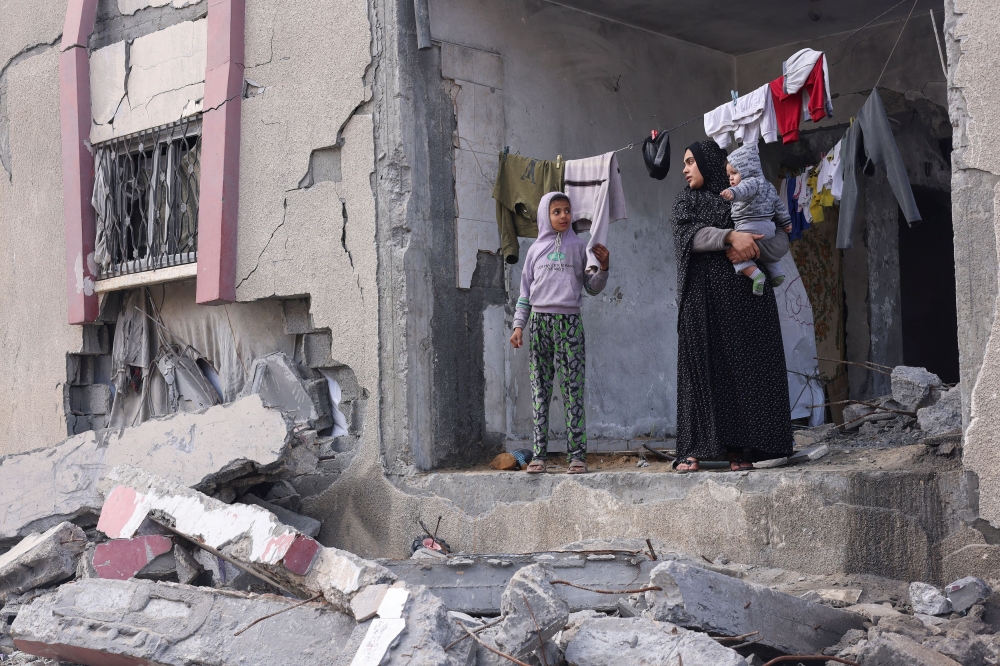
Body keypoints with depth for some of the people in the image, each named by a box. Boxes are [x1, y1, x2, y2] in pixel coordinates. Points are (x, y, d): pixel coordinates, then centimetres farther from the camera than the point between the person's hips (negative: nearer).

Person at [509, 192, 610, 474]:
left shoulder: (579, 247, 11)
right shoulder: (536, 250, 13)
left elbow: (592, 289, 11)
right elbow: (525, 292, 14)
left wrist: (603, 268, -6)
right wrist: (518, 326, 7)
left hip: (569, 322, -1)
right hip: (538, 321, 2)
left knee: (573, 390, -5)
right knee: (539, 389, 0)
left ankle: (577, 454, -5)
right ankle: (539, 454, 2)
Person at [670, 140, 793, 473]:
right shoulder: (686, 202, 14)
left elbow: (781, 238, 5)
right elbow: (690, 234, -6)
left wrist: (751, 248, -15)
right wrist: (731, 237, -22)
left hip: (743, 296, 0)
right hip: (703, 299, 0)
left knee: (743, 367, -5)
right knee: (700, 368, -5)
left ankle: (740, 450, -5)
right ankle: (693, 451, -8)